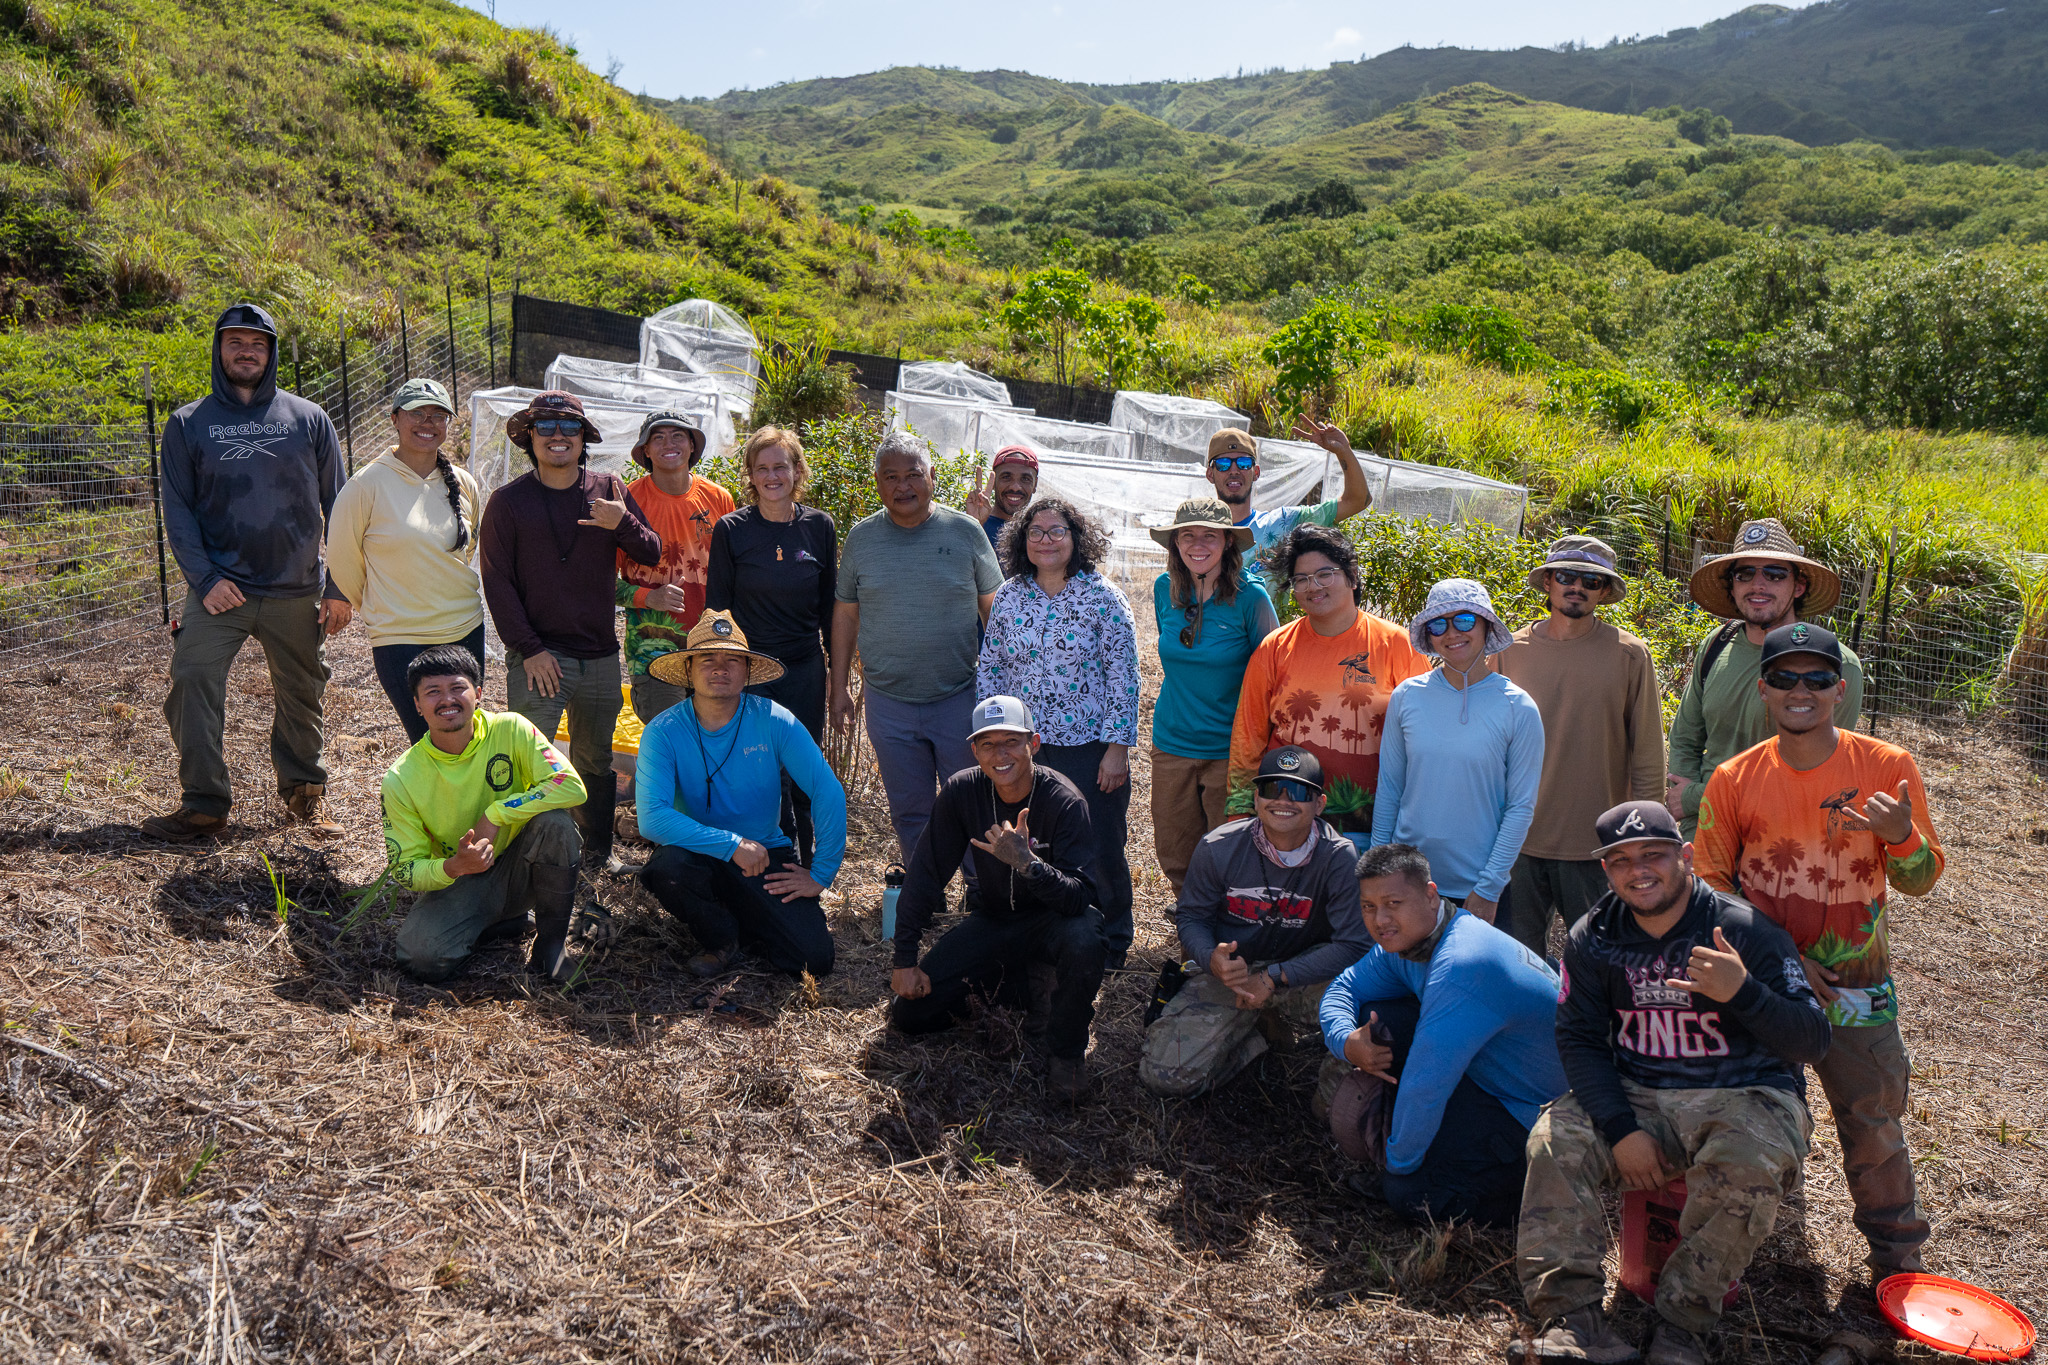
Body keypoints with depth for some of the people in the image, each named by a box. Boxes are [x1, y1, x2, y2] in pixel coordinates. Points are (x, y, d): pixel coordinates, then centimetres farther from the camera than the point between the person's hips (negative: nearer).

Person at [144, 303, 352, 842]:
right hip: (220, 590, 0)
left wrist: (340, 588, 2)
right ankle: (203, 804, 1)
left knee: (301, 695, 9)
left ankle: (304, 792, 28)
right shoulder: (188, 423, 5)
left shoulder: (308, 418, 6)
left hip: (297, 591, 1)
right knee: (191, 682, -11)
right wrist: (205, 579, -10)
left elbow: (336, 506, 7)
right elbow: (178, 511, 3)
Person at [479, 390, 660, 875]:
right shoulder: (508, 501, -1)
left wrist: (622, 524, -17)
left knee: (596, 761, 15)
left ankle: (597, 849, 31)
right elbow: (498, 581, -2)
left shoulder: (610, 490, 6)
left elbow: (652, 555, 4)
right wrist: (528, 649, -9)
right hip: (538, 657, -3)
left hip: (600, 656, 3)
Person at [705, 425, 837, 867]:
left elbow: (829, 603, 10)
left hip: (805, 669, 2)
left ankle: (806, 862, 22)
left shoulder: (820, 526, 3)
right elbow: (716, 606, 2)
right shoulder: (731, 529, -3)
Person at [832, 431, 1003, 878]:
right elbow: (845, 613, 11)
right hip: (888, 702, 2)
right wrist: (839, 687, 9)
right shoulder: (861, 538, 4)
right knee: (909, 811, 11)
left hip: (961, 696, -2)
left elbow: (994, 608, 4)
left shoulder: (965, 532, -1)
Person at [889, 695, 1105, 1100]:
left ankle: (1065, 1048, -11)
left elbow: (1079, 898, -31)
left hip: (1053, 918, -3)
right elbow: (925, 873, -7)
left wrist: (1026, 861, -48)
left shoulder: (1064, 801, -23)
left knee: (1082, 939, -39)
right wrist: (905, 959, -9)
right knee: (909, 1012, -8)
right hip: (995, 920, 4)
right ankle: (1025, 986, 12)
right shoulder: (961, 791, -14)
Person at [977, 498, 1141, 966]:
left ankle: (1113, 940, 27)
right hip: (1024, 746, 3)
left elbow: (1123, 676, -6)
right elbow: (989, 668, 11)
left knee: (1101, 848, 5)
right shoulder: (1009, 596, 5)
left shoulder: (1101, 597, -6)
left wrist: (1118, 746, -10)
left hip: (1089, 746, -3)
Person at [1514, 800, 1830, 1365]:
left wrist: (1742, 993, -34)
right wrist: (1622, 1128, -17)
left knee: (1746, 1168, -34)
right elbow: (1579, 1039, -2)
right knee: (1555, 1140, -22)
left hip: (1744, 1098, -3)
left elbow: (1813, 1042, -13)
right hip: (1636, 1096, 3)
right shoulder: (1594, 938, 1)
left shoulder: (1747, 931, -10)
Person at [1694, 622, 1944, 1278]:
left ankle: (1896, 1255, 25)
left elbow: (1922, 880, -1)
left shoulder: (1888, 767, -6)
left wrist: (1902, 836, -25)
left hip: (1855, 983, 0)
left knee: (1873, 1122, 5)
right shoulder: (1733, 779, -5)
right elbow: (1710, 880, -2)